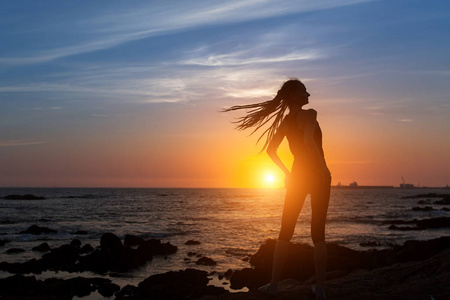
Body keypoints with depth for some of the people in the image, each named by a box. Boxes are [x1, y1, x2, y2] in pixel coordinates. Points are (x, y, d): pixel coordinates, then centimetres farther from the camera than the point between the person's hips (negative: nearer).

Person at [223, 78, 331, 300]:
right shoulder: (309, 114, -10)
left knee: (285, 232, 9)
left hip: (296, 176, 5)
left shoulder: (286, 120, 10)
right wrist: (323, 167, -20)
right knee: (318, 234, 1)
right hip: (317, 176, -5)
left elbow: (271, 149, 14)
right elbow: (308, 140, -28)